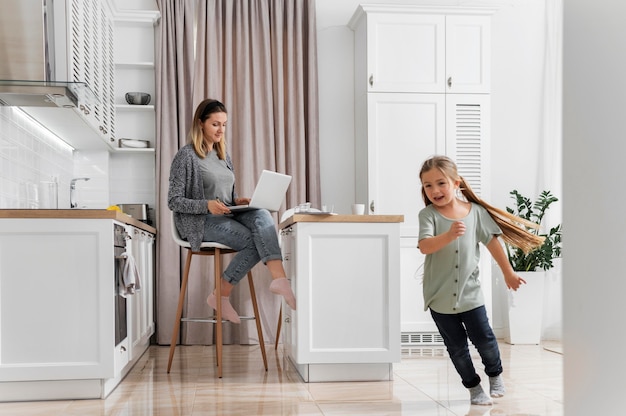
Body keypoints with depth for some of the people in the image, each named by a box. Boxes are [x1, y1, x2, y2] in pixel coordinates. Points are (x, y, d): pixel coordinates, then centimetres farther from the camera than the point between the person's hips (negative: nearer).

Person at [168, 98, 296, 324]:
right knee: (254, 241, -27)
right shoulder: (187, 155, -4)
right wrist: (206, 205, -24)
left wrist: (237, 200, 1)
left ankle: (279, 279, -39)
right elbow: (173, 201, -9)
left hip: (227, 217, 6)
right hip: (201, 222, -6)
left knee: (261, 215, -27)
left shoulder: (224, 155, 19)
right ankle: (220, 295, -17)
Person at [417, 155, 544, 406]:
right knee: (456, 346, 8)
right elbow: (424, 246, -24)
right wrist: (449, 235, -41)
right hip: (439, 296, -1)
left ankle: (495, 374, 32)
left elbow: (492, 242, 7)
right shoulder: (428, 214, -10)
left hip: (469, 292, 1)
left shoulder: (476, 211, -3)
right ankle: (473, 386, 26)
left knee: (483, 338, 4)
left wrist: (508, 273, 13)